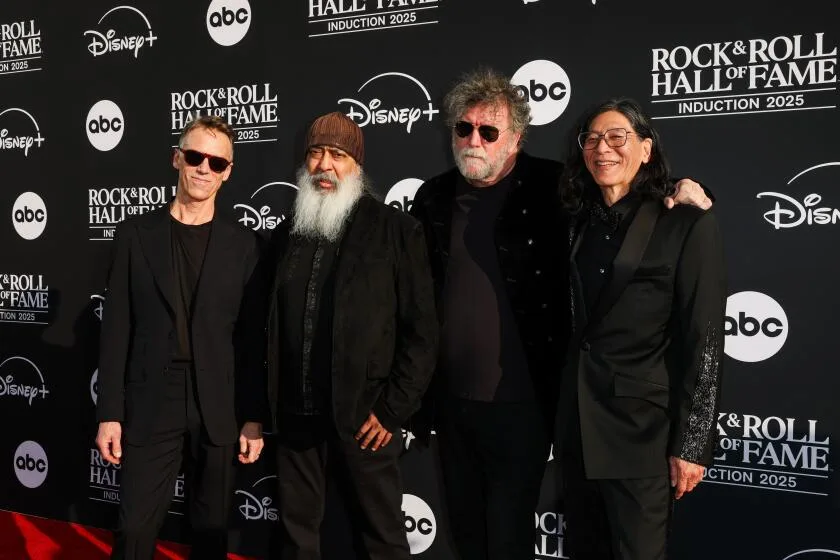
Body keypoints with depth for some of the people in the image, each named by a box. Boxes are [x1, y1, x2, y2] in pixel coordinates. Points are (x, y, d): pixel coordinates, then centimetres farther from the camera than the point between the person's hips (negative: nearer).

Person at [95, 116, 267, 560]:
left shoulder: (242, 244, 4)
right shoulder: (136, 234, 3)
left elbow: (252, 337, 3)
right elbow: (116, 328, 1)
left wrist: (254, 416, -1)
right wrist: (109, 412, -4)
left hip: (219, 408, 1)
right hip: (150, 407, -1)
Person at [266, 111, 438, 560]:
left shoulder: (396, 230, -4)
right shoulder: (285, 235, 10)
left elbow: (421, 329, -7)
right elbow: (270, 324, 14)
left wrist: (392, 409, -10)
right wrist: (270, 403, 8)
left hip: (362, 418, -4)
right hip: (295, 416, 4)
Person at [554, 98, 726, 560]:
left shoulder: (687, 225, -9)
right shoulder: (580, 225, 9)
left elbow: (704, 344, -11)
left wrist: (691, 444, -13)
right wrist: (560, 419, 10)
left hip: (641, 430, -5)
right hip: (577, 427, 6)